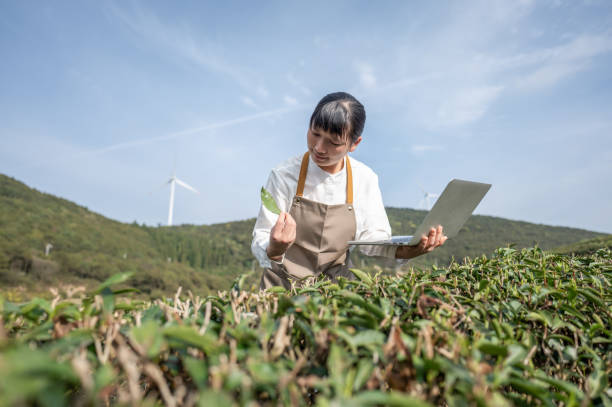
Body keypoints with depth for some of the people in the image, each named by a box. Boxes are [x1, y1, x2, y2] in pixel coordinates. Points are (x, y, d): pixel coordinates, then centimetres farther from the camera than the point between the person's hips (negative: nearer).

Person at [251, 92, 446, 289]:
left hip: (337, 287, 2)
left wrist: (402, 250, -17)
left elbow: (371, 236, 3)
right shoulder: (284, 175, -9)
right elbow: (260, 242, -9)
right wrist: (273, 251, -31)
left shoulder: (365, 179, -2)